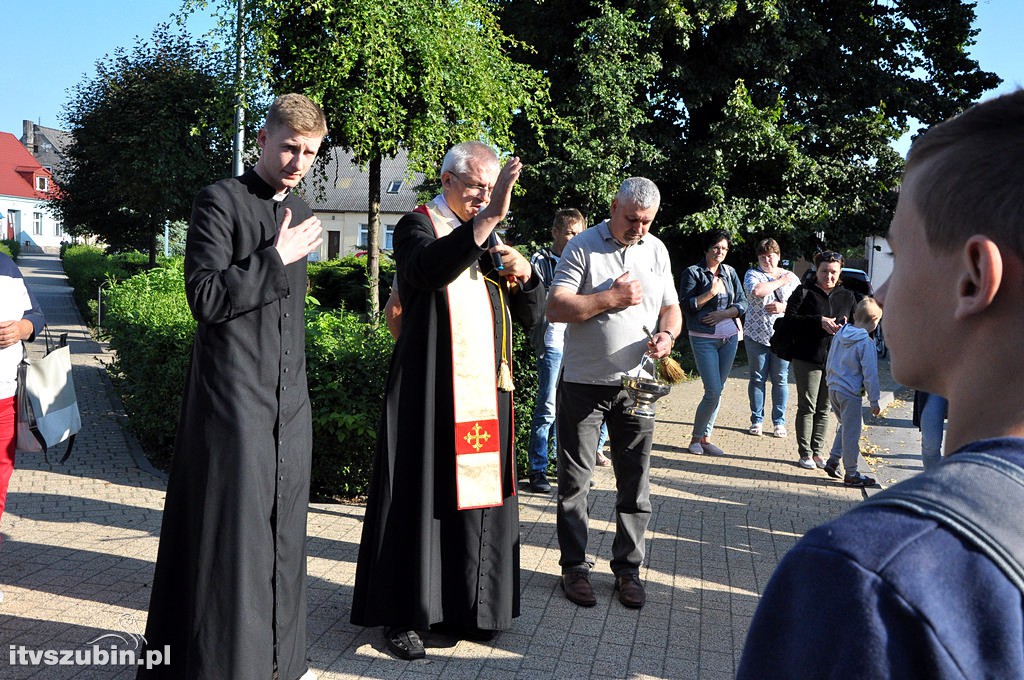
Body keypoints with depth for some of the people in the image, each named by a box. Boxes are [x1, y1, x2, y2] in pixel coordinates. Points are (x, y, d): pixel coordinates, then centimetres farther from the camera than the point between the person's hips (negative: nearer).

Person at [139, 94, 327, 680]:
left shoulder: (301, 211, 16)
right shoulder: (221, 202, -6)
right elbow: (205, 297, -16)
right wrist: (276, 258, -16)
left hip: (289, 396, 7)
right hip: (235, 395, -7)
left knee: (282, 531, 11)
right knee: (232, 528, -3)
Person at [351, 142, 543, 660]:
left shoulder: (491, 239, 17)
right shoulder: (417, 225, -3)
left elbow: (530, 315, 14)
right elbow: (429, 269, -29)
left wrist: (522, 273, -6)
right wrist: (488, 219, -37)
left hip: (485, 391, 6)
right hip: (430, 390, -6)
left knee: (477, 491, 9)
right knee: (421, 494, -1)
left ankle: (468, 606, 22)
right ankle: (402, 613, 11)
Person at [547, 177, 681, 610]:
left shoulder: (657, 250, 11)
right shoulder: (583, 247, -5)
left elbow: (671, 307, 16)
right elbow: (556, 308, -13)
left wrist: (667, 335, -5)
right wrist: (610, 299, -17)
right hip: (583, 382, -3)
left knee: (635, 483, 7)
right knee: (575, 480, 5)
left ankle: (627, 567, 20)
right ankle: (575, 566, 18)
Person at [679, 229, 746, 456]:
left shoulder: (730, 272, 11)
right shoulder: (693, 272, -3)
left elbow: (742, 303, 8)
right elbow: (685, 304, -10)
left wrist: (724, 314, -8)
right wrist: (711, 293, -17)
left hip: (729, 337, 5)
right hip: (704, 339, -5)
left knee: (718, 390, 7)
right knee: (713, 391, -11)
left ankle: (706, 438, 17)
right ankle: (696, 438, 6)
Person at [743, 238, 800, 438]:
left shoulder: (791, 277, 11)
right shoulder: (752, 274, 3)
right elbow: (757, 290, -19)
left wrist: (784, 307, -12)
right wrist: (780, 281, -8)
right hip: (757, 335, -1)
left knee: (780, 380, 3)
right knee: (757, 378, 5)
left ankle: (779, 422, 11)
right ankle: (757, 420, 14)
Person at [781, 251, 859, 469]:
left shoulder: (847, 296, 13)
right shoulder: (804, 292, 0)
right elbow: (790, 319, -10)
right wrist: (819, 322, -19)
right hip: (807, 359, -4)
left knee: (824, 409, 8)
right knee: (807, 407, 0)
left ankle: (817, 452, 17)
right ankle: (805, 453, 7)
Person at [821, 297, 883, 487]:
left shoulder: (839, 335, 6)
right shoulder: (866, 343, -16)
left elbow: (828, 364, 15)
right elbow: (870, 374, -14)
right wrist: (874, 401, -8)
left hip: (833, 389, 8)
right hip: (850, 394, -7)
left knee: (846, 426, 24)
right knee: (851, 432, 2)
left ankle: (833, 461, 23)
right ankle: (851, 473, 11)